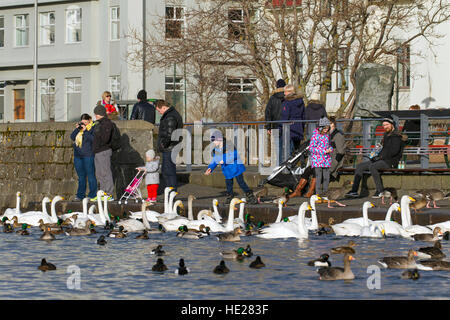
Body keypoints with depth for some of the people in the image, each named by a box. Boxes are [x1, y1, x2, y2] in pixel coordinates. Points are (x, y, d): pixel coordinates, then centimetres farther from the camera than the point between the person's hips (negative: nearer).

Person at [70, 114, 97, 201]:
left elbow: (93, 139, -16)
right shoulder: (79, 128, 16)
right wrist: (77, 129, -4)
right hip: (78, 156, 6)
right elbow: (72, 137, 10)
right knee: (81, 177, 10)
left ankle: (92, 195, -1)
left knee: (91, 176, -5)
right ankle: (80, 195, 14)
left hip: (88, 155, -6)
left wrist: (85, 130, -17)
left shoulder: (92, 128, -3)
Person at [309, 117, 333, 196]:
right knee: (318, 177, -8)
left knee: (326, 178, 5)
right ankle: (318, 194, -4)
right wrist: (324, 151, -17)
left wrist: (330, 149, -4)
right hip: (317, 160, -6)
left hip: (326, 160, 6)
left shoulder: (326, 135, 9)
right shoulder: (315, 135, -11)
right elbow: (311, 148, -13)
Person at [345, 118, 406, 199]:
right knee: (360, 166, 0)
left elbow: (394, 151, -20)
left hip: (390, 161, -10)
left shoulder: (396, 136, -9)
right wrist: (376, 157, 10)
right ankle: (354, 191, -6)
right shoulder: (386, 136, 21)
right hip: (382, 160, 10)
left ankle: (380, 191, -29)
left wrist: (381, 157, -15)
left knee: (372, 167, -35)